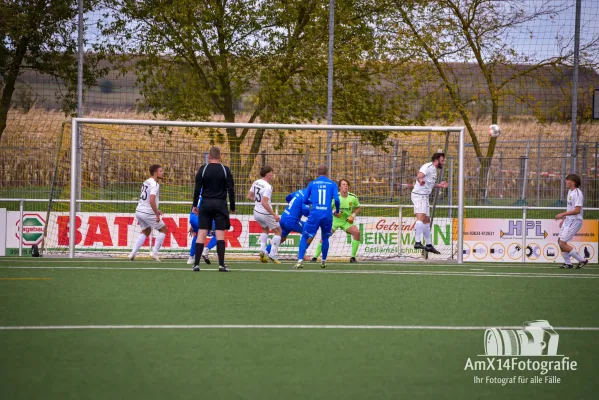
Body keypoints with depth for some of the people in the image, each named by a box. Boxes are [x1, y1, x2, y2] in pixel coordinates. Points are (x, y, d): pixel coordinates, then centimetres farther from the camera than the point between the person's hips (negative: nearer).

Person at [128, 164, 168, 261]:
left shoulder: (146, 182, 12)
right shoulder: (154, 184, -16)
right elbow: (152, 201, -26)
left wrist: (155, 210, 27)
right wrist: (157, 214, -20)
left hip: (139, 211, 8)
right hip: (148, 213, -8)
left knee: (146, 231, 26)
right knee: (163, 230, 9)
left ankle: (133, 253, 16)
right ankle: (154, 252, 3)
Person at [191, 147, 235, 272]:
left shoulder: (202, 169, 0)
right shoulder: (225, 170, 0)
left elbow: (197, 189, -1)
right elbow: (231, 190, -2)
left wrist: (195, 205, 8)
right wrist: (232, 208, 5)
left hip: (205, 204, 1)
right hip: (220, 205, -1)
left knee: (201, 234, 1)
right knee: (220, 234, -1)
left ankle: (196, 264, -2)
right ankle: (221, 264, -7)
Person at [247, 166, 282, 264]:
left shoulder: (256, 183, 0)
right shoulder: (268, 187, -23)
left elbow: (249, 196, 7)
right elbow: (264, 203, -30)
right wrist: (274, 215, -27)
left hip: (256, 212, 8)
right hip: (265, 214, -8)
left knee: (265, 229, 30)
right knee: (278, 231, 10)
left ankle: (263, 250, 13)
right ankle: (273, 254, 4)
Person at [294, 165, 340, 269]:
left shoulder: (312, 184, 10)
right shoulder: (332, 184, 8)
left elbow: (305, 200, 11)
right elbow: (336, 199, -3)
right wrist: (337, 211, 14)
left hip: (315, 214, -1)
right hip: (327, 214, 1)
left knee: (305, 237, 5)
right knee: (325, 237, 23)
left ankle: (300, 261, -11)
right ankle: (324, 261, 24)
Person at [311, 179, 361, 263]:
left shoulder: (353, 197, -7)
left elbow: (357, 208, 10)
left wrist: (353, 215, -9)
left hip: (346, 221, 1)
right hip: (334, 220, -1)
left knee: (357, 232, -23)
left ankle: (353, 257, -12)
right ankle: (315, 257, 3)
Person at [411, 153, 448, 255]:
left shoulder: (433, 169, 18)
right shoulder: (428, 167, -13)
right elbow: (419, 176, -31)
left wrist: (439, 185, 35)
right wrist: (420, 180, -53)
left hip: (424, 196, 11)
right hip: (419, 195, -11)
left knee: (427, 220, 15)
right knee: (421, 217, -22)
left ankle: (428, 245, 24)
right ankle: (417, 242, -30)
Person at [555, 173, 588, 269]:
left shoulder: (577, 194, -19)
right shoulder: (570, 191, 12)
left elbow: (577, 210, -25)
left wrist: (563, 214, -24)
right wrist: (563, 219, 20)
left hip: (575, 221, -10)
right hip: (568, 220, 10)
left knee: (562, 244, -12)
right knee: (560, 241, 11)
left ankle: (582, 260, -3)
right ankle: (568, 263, 22)